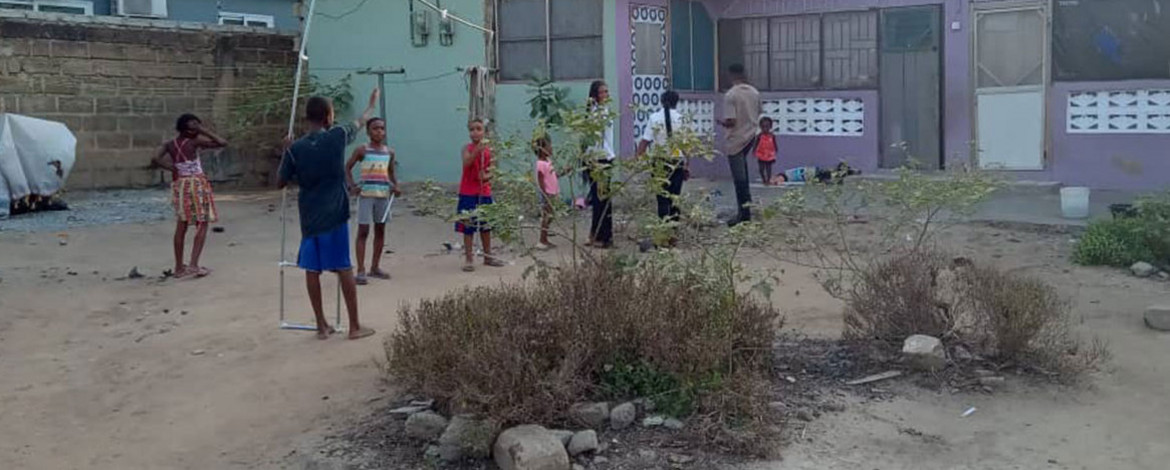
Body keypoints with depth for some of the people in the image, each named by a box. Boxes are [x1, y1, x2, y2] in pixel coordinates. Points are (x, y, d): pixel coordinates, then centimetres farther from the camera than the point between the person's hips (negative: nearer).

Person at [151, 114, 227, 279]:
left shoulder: (169, 144, 2)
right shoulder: (195, 141, -11)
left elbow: (155, 159, -12)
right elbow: (223, 143, -12)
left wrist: (172, 168, -4)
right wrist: (204, 131, -10)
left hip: (179, 185, 6)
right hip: (197, 183, -5)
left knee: (181, 226, 10)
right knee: (202, 225, 0)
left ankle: (179, 267, 13)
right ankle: (193, 264, -11)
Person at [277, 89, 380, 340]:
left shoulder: (295, 149, -4)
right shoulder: (338, 136, -6)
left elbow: (282, 183, 5)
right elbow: (359, 123, 15)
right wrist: (372, 104, 33)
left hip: (309, 217, 1)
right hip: (334, 215, -1)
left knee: (312, 270, 9)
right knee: (344, 269, 4)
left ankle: (322, 326, 14)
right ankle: (355, 326, 9)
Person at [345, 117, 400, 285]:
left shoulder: (389, 152, 9)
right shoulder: (362, 150, -2)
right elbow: (347, 167, 3)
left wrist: (395, 187, 0)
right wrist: (352, 185, -11)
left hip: (383, 195, 5)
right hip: (366, 194, -5)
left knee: (380, 230, 10)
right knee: (363, 231, -5)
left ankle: (375, 267, 21)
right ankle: (361, 270, -6)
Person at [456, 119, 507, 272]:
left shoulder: (488, 150, 3)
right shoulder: (468, 148, -7)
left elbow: (490, 171, 6)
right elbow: (466, 163, -27)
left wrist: (487, 176, -16)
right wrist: (477, 150, -39)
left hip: (484, 192, 4)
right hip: (468, 193, -4)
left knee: (486, 225, 13)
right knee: (468, 227, -2)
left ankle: (488, 256, 25)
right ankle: (469, 259, 3)